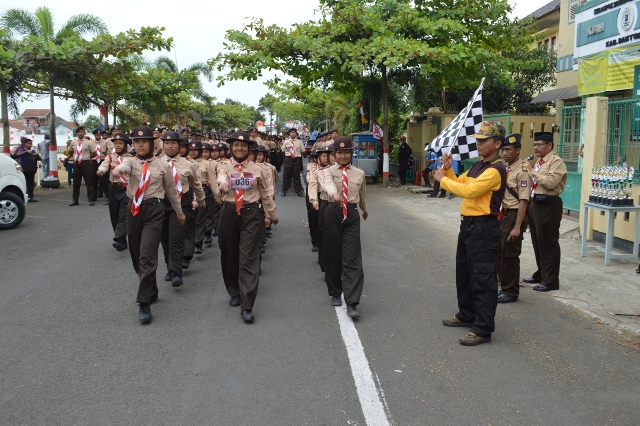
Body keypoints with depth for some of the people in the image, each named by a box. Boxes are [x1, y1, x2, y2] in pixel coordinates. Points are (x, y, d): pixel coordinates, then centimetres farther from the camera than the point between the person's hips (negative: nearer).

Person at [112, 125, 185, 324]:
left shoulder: (162, 165, 2)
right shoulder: (130, 161, 2)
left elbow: (171, 190, 13)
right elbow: (125, 166, -24)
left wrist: (179, 211, 22)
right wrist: (118, 169, -48)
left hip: (154, 210, -3)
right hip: (133, 210, 3)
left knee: (147, 255, -14)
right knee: (136, 255, 12)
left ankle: (144, 302, -10)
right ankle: (151, 291, 32)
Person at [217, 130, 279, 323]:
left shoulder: (256, 169, 6)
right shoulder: (224, 166, 4)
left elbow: (265, 193, 15)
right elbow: (221, 176, -21)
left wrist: (272, 215, 21)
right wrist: (224, 183, -45)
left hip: (251, 213, -1)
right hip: (229, 213, 2)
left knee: (248, 257, -8)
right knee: (229, 255, 12)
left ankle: (247, 306, -8)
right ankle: (235, 292, 36)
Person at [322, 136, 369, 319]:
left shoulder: (359, 173, 6)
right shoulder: (329, 172, -1)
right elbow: (329, 185, -26)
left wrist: (364, 209, 40)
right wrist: (334, 194, -49)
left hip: (352, 215, 1)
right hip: (334, 214, 0)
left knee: (352, 258, -8)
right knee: (332, 256, 9)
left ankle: (352, 303, -9)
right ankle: (335, 294, 29)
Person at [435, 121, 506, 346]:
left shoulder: (495, 170, -17)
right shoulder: (478, 165, 14)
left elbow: (468, 191, -26)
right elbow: (458, 183, 20)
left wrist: (442, 179, -16)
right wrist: (448, 169, 2)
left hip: (484, 228, -10)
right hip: (468, 224, 10)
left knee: (483, 278, -6)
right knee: (463, 273, 20)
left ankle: (483, 328, 0)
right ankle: (466, 315, 35)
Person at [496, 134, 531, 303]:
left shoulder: (522, 171, -17)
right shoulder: (505, 169, 9)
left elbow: (523, 201, -20)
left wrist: (517, 227, -22)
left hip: (514, 215, -9)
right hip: (503, 215, 9)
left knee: (509, 255, 1)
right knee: (498, 252, 16)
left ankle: (511, 292, 16)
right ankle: (504, 287, 31)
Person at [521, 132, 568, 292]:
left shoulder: (556, 161, -12)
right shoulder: (539, 162, 16)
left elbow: (550, 182, -26)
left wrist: (532, 170, -20)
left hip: (549, 205, -10)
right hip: (536, 203, 10)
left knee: (548, 244, -2)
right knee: (537, 242, 17)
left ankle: (550, 281, 7)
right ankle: (540, 275, 31)